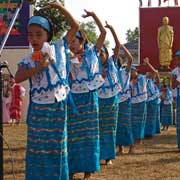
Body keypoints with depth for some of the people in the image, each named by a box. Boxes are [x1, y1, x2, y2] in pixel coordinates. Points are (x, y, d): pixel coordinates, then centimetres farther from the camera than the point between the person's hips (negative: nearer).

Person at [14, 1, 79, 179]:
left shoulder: (58, 48, 0)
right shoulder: (28, 59, 0)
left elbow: (75, 26, 0)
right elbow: (17, 78, -14)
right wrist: (38, 67, -20)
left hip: (58, 106, 0)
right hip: (39, 109, 1)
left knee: (57, 147, 8)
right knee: (38, 148, 7)